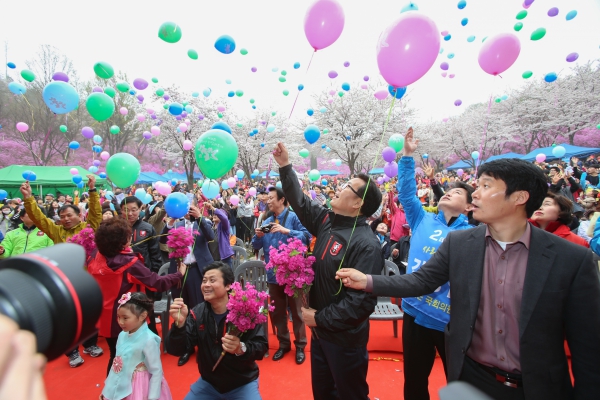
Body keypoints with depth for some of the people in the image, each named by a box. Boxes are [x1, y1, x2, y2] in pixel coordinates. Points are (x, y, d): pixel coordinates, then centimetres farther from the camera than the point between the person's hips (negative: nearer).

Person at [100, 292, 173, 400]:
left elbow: (156, 372, -19)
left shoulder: (148, 340, -24)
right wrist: (107, 389, 13)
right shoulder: (122, 335, -5)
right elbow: (116, 364, 7)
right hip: (120, 388, 6)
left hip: (139, 389, -6)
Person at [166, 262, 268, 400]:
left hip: (243, 384, -3)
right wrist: (179, 323, -31)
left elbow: (261, 347, -21)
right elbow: (175, 350, -14)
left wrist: (241, 348, -41)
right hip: (208, 383, 4)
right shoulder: (197, 313, -8)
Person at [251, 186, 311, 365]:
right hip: (273, 274, 6)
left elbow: (306, 237, -20)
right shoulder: (266, 222, 10)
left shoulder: (294, 217, -8)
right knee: (276, 312, 17)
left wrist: (286, 231, -28)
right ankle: (283, 343, 35)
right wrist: (258, 236, -11)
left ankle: (300, 346, 26)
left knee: (296, 311, 9)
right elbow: (256, 246, 10)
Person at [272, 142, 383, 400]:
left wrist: (320, 318, -20)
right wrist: (285, 166, 6)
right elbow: (300, 202, 10)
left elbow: (362, 301, -29)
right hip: (320, 331, 7)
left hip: (344, 338, -7)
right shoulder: (327, 221, -3)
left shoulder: (365, 244, -26)